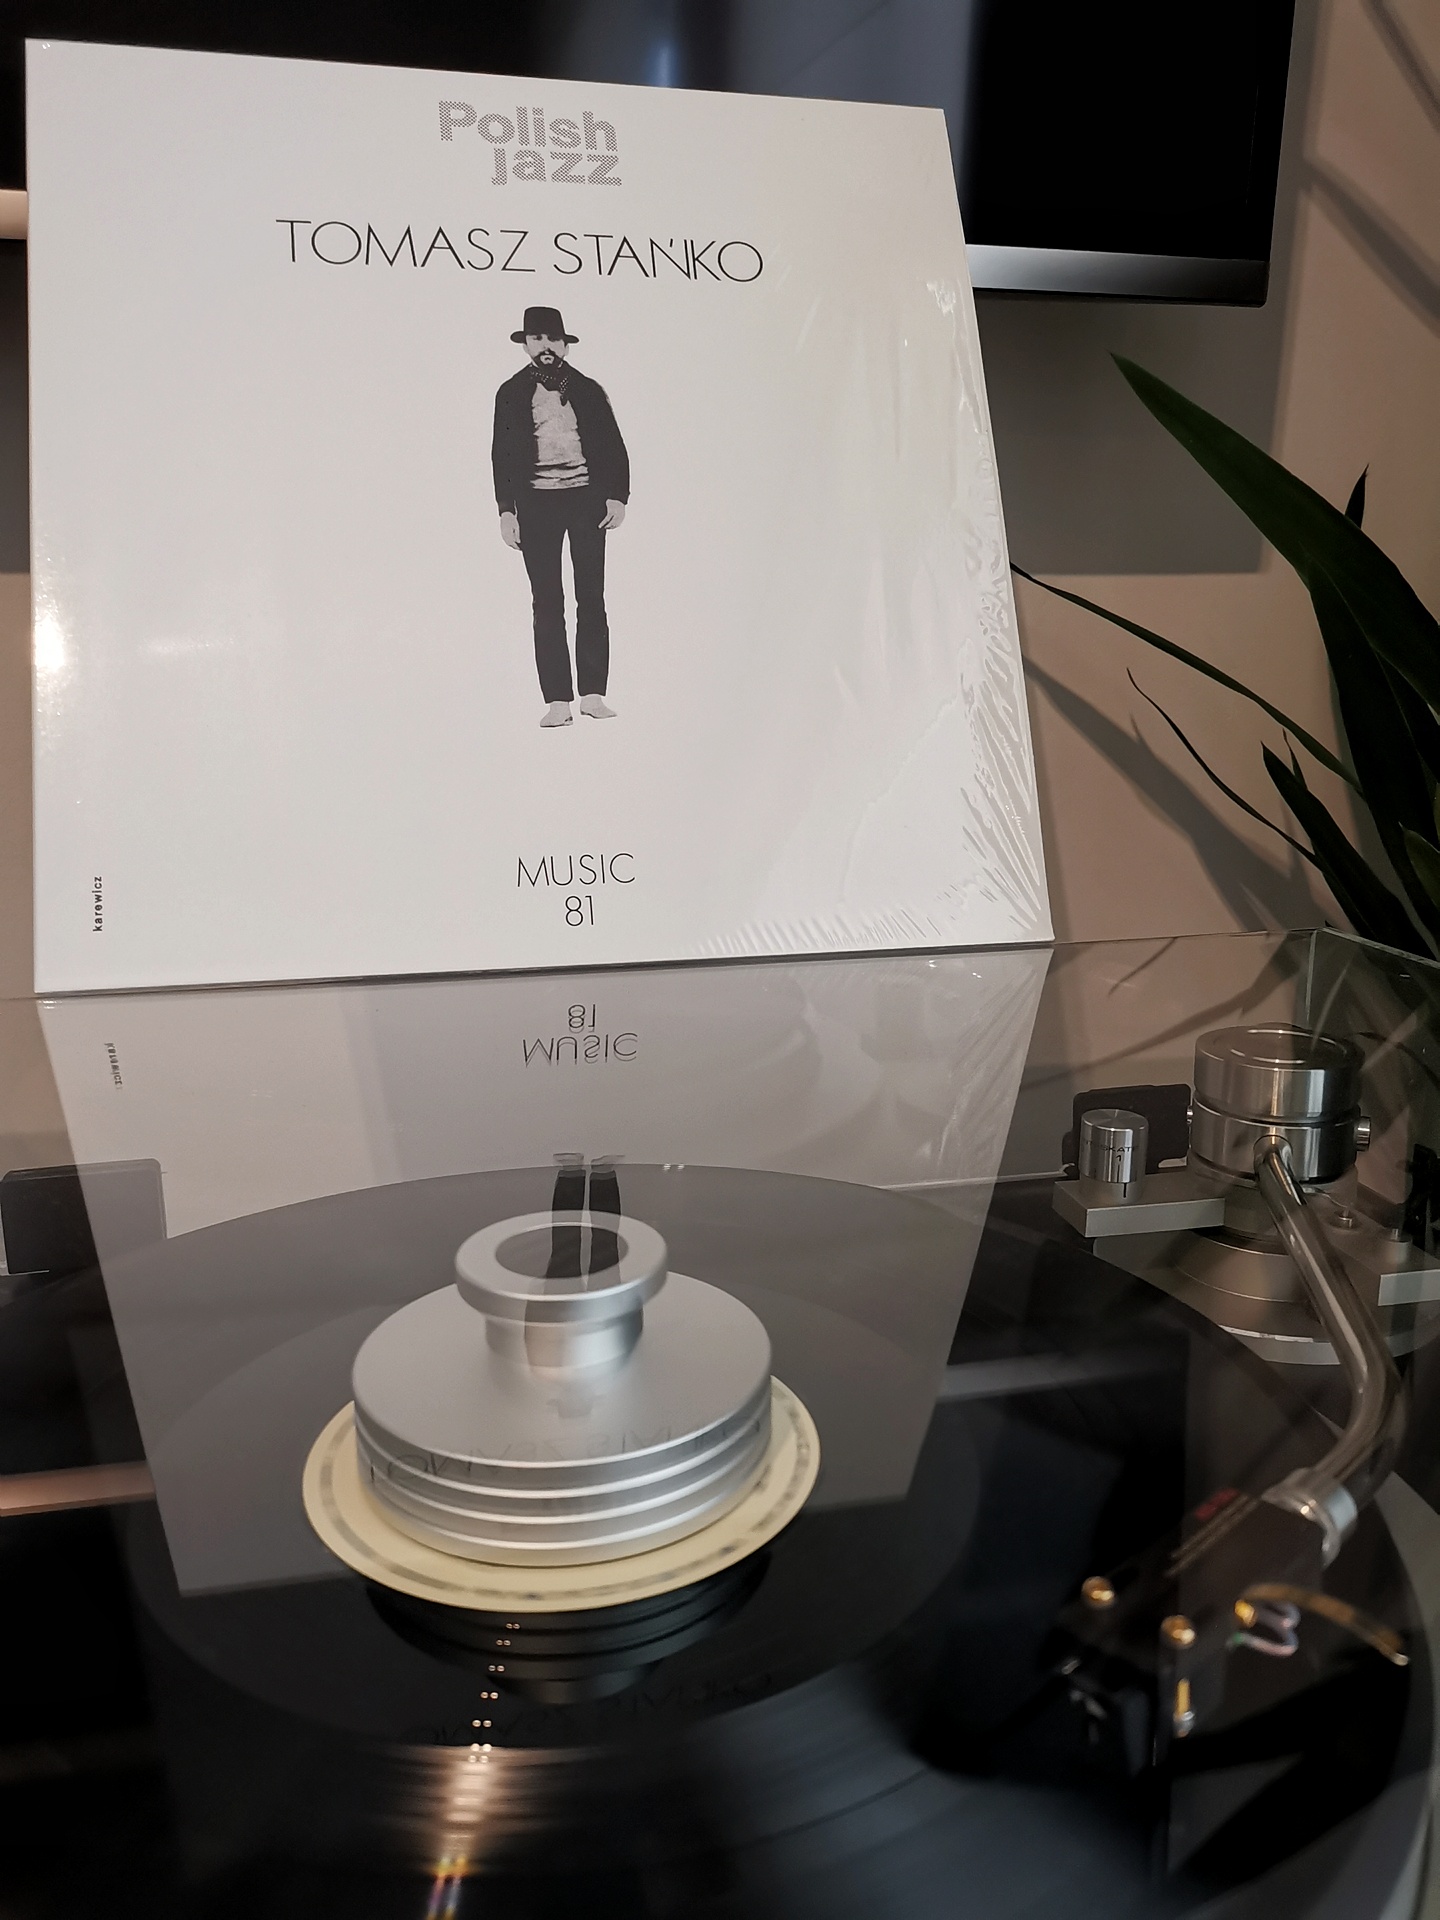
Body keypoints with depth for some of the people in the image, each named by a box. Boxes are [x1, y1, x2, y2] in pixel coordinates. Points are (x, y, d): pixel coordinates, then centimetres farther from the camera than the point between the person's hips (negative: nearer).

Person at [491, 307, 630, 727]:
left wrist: (617, 497, -4)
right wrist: (506, 511, -2)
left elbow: (614, 448, 8)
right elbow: (501, 455, 6)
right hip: (536, 503, 0)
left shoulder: (588, 390, 8)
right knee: (547, 603, -2)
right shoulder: (511, 394, 7)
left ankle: (593, 694, 8)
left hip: (587, 499, 1)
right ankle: (557, 701, -2)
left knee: (591, 598, 2)